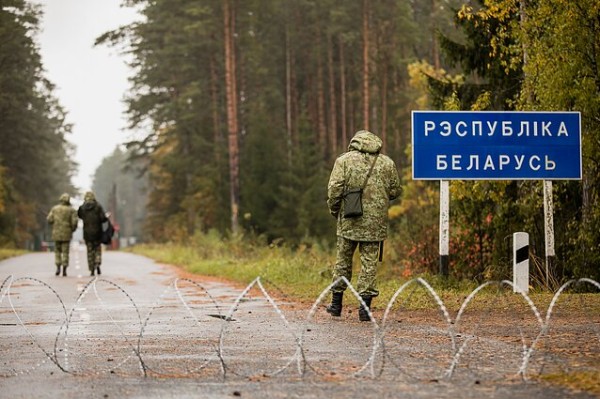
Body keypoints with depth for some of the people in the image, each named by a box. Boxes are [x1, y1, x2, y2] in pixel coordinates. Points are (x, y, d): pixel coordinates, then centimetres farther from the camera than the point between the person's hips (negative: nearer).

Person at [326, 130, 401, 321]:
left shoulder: (344, 160, -2)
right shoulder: (387, 163, 4)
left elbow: (334, 188, -8)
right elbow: (395, 191, 8)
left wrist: (334, 209, 8)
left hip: (349, 220, 0)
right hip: (375, 221, 0)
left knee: (343, 259, 13)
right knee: (369, 262, 4)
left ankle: (336, 302, 20)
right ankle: (365, 305, -1)